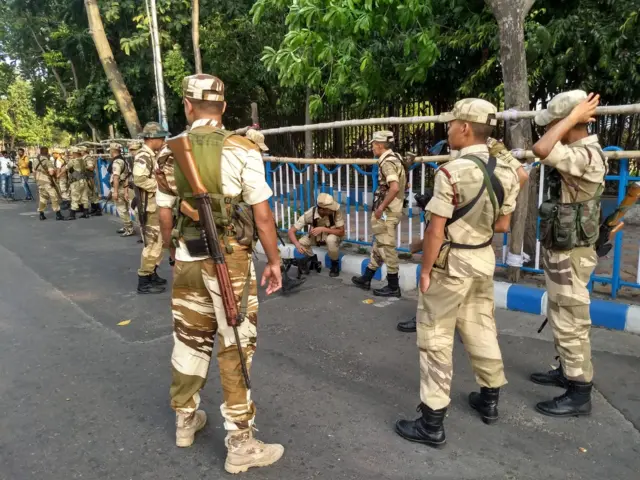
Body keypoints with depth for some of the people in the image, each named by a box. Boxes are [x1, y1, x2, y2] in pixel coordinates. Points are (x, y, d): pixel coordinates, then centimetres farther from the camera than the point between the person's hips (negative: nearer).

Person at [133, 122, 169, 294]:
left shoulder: (152, 156, 15)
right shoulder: (143, 156, -16)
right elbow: (139, 179, -29)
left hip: (157, 206, 10)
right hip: (150, 207, -10)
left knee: (158, 242, 17)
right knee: (152, 244, -7)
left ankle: (152, 274, 28)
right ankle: (144, 282, 1)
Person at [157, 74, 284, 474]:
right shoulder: (241, 149, -10)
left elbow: (165, 216, 10)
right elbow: (262, 214, -12)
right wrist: (274, 261, -1)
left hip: (188, 260, 5)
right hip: (230, 258, -5)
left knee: (190, 339, 18)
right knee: (235, 347, 3)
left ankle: (186, 420, 37)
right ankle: (240, 445, 12)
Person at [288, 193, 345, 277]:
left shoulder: (336, 211, -33)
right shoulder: (309, 214, -30)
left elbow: (341, 232, -29)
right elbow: (291, 231, -28)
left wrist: (323, 229, -40)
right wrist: (297, 245, -47)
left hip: (333, 235, -2)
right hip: (316, 236, 2)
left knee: (331, 239, -36)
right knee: (302, 243, -24)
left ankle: (335, 264, -7)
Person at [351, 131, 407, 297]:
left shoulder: (387, 162, -17)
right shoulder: (395, 158, 13)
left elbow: (394, 188, -31)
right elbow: (400, 184, 23)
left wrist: (381, 207, -22)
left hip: (386, 212, -10)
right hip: (390, 210, 10)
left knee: (387, 248, -2)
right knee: (378, 246, 17)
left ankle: (393, 287, 6)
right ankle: (366, 279, 29)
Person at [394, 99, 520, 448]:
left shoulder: (452, 172, -21)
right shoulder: (505, 172, 0)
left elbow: (436, 230, -20)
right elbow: (503, 225, 8)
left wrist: (425, 271, -10)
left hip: (451, 263, -7)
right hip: (484, 259, 7)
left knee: (435, 338, 2)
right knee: (481, 329, 22)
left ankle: (432, 422, 9)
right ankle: (489, 399, 39)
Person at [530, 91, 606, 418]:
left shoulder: (586, 156, -24)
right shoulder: (580, 152, 9)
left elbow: (540, 149, -39)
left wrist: (573, 117, -26)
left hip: (569, 254, -10)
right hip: (560, 251, 10)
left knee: (570, 325, 0)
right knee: (562, 320, 22)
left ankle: (579, 394, 13)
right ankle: (567, 371, 38)